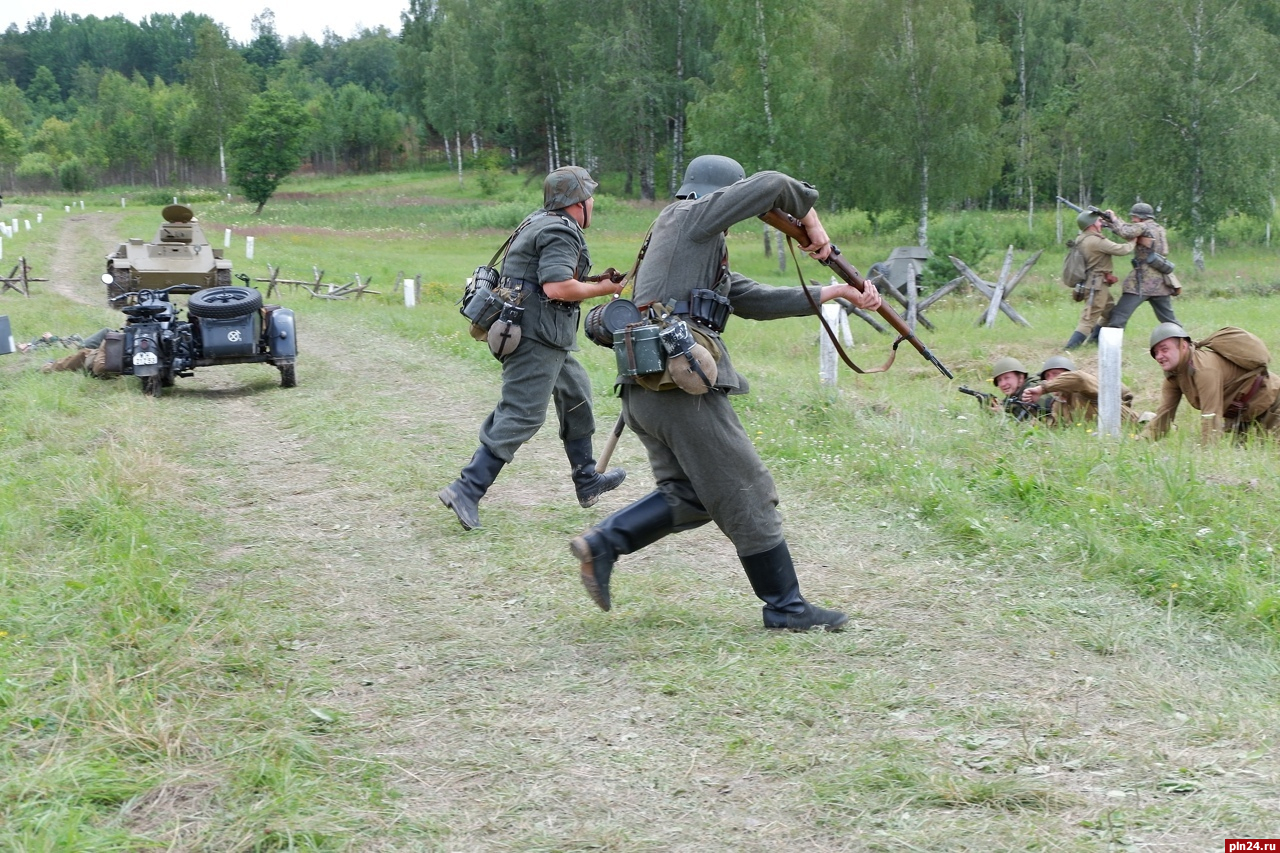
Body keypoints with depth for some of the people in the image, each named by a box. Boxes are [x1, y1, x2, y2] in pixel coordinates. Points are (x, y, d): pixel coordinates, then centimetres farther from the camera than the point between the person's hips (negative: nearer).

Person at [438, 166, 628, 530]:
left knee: (575, 394, 21)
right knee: (520, 417, -11)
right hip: (537, 337, -11)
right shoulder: (560, 232, -15)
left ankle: (587, 480, 31)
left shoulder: (539, 223, 16)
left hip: (546, 339, 11)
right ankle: (466, 490, -14)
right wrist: (602, 289, -12)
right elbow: (557, 287, -26)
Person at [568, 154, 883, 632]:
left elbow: (760, 301, 25)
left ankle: (603, 544, 3)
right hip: (680, 382, -10)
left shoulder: (705, 254, 27)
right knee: (745, 493, -1)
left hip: (643, 386, 10)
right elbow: (771, 186, -6)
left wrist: (837, 292, 24)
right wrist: (810, 219, 12)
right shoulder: (687, 217, 0)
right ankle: (785, 606, 7)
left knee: (688, 495, 14)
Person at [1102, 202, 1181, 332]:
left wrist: (1114, 218, -5)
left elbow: (1125, 232, -22)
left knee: (1118, 316, -10)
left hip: (1143, 282, -8)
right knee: (1169, 319, 16)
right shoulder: (1160, 229, 18)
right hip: (1161, 282, 8)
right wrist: (1114, 222, 11)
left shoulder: (1143, 227, -5)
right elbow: (1131, 231, 20)